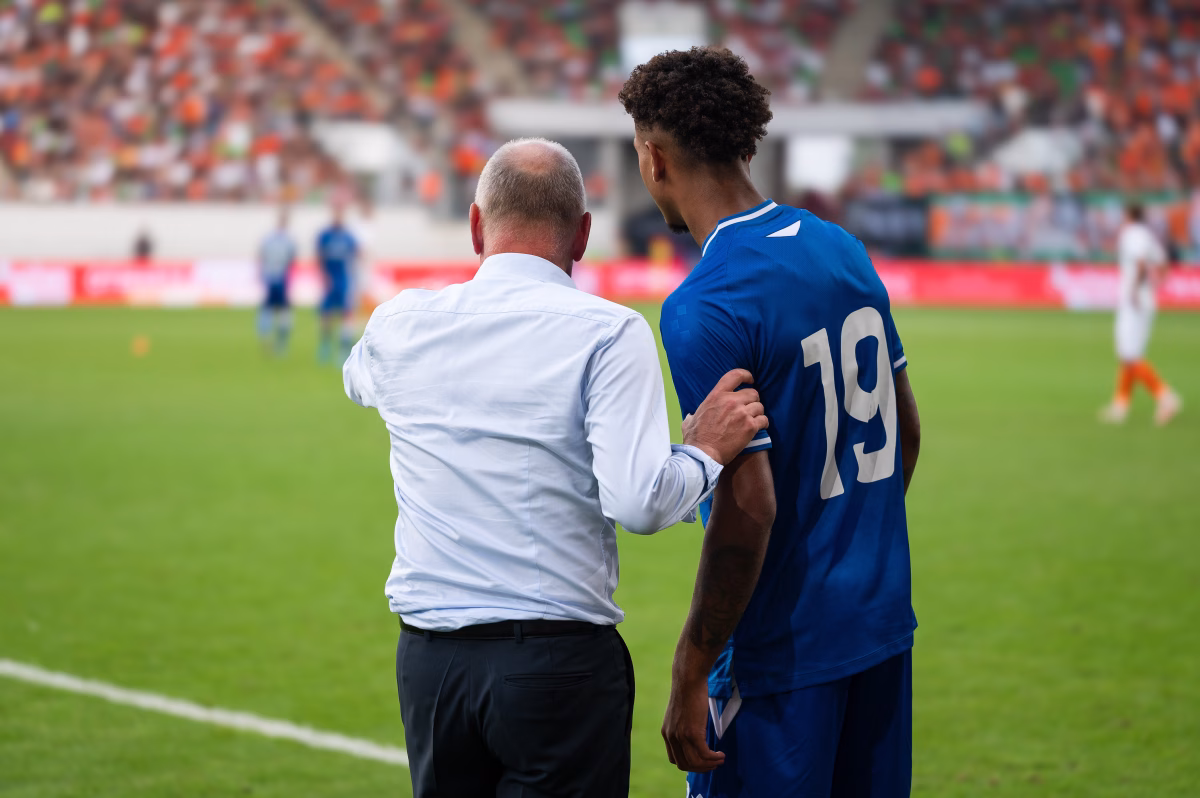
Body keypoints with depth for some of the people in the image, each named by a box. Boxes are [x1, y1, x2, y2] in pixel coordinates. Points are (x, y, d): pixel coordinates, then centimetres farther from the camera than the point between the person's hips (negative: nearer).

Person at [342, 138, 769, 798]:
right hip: (561, 664, -4)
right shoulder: (609, 333, -8)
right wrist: (705, 451, -1)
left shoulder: (401, 325, 4)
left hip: (428, 662, 4)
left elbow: (358, 378, 31)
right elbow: (638, 503, -18)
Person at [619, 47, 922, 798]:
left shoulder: (704, 308, -19)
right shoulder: (844, 251, 5)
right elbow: (906, 427, 15)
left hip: (783, 651, -8)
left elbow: (748, 506, -23)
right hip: (883, 620, 8)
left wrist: (689, 677, -17)